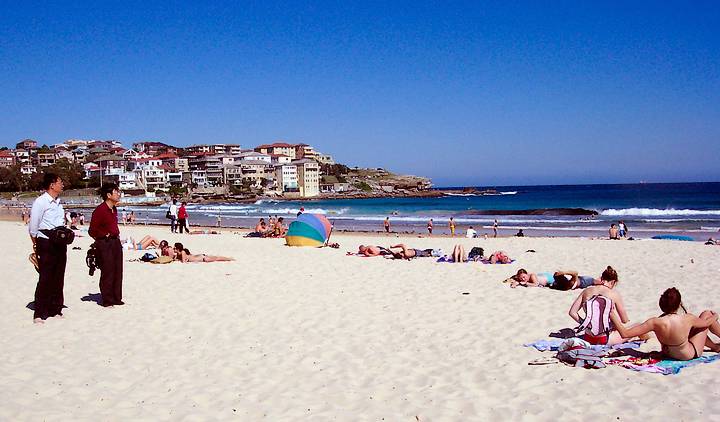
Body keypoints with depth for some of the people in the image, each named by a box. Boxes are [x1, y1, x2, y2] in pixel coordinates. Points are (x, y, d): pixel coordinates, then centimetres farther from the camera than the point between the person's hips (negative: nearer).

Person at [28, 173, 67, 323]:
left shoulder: (58, 202, 15)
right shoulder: (40, 202, -9)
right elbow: (33, 227, -7)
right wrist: (36, 246, -3)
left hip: (60, 243, 7)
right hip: (46, 244, -7)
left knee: (58, 278, 10)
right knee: (45, 279, -6)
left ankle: (55, 310, 19)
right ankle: (39, 314, 1)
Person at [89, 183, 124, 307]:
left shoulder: (114, 209, 12)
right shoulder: (100, 210, -15)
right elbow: (92, 231, -15)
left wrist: (116, 235, 14)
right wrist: (105, 235, -10)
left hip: (116, 242, 9)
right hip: (105, 244, -8)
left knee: (117, 272, 11)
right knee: (107, 273, -3)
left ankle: (117, 298, 20)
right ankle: (107, 300, 6)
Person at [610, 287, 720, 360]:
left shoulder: (655, 322, -30)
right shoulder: (688, 319, -31)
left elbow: (625, 333, -31)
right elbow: (706, 322, -6)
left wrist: (612, 315, -22)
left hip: (668, 353, 3)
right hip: (690, 355, -3)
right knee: (706, 314, 11)